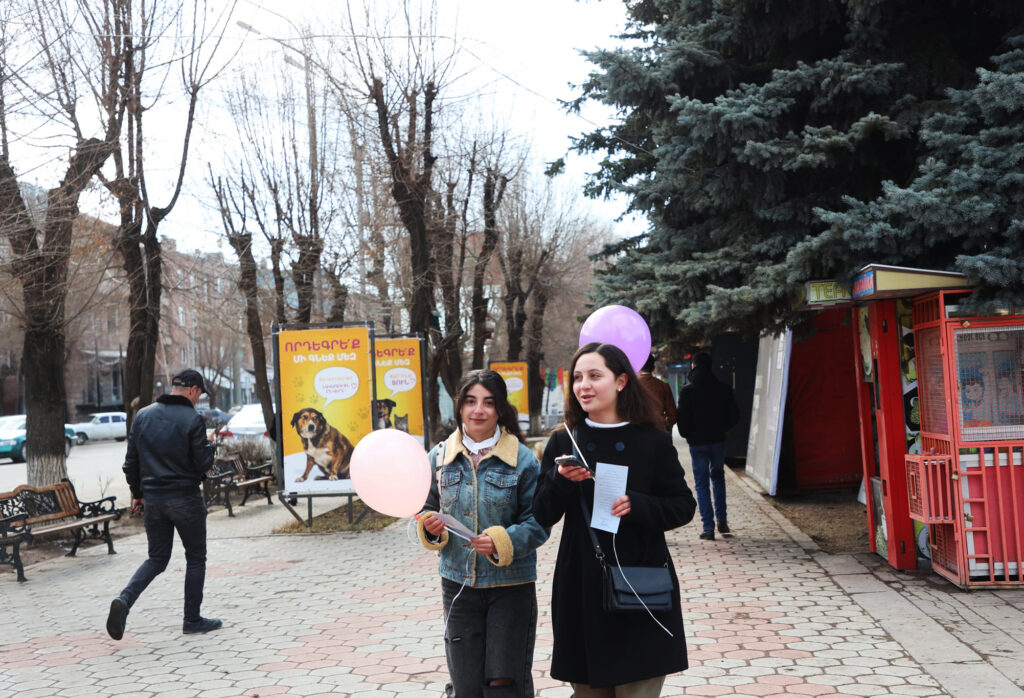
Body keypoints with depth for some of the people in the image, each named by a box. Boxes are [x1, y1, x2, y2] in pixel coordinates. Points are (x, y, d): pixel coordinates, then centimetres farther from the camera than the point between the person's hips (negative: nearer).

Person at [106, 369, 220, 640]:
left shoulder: (143, 415, 5)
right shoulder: (193, 419, -12)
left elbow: (131, 461, 9)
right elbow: (202, 463, -13)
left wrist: (137, 493, 18)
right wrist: (209, 447, 7)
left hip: (152, 499, 5)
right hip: (185, 499, -5)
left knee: (157, 558, 14)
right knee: (195, 558, 10)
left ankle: (124, 600, -9)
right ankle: (192, 620, 14)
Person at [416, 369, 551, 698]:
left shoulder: (523, 458, -7)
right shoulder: (439, 457, 3)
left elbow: (538, 523, -7)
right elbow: (427, 509, 13)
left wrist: (502, 542, -23)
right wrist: (429, 527, -9)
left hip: (511, 586, -3)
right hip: (458, 584, 3)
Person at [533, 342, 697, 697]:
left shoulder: (653, 442, -1)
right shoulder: (563, 443, 4)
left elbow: (684, 507, 0)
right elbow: (542, 515, 2)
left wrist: (636, 505, -16)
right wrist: (561, 480, -17)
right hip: (581, 590, 2)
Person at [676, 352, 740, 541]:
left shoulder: (687, 390, -10)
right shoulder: (723, 388, 0)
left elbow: (682, 417, -11)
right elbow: (734, 415, 3)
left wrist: (686, 434, 8)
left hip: (697, 442, -3)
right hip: (718, 440, 3)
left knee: (701, 483, 4)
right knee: (718, 477, 21)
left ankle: (708, 528, 0)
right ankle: (722, 521, 19)